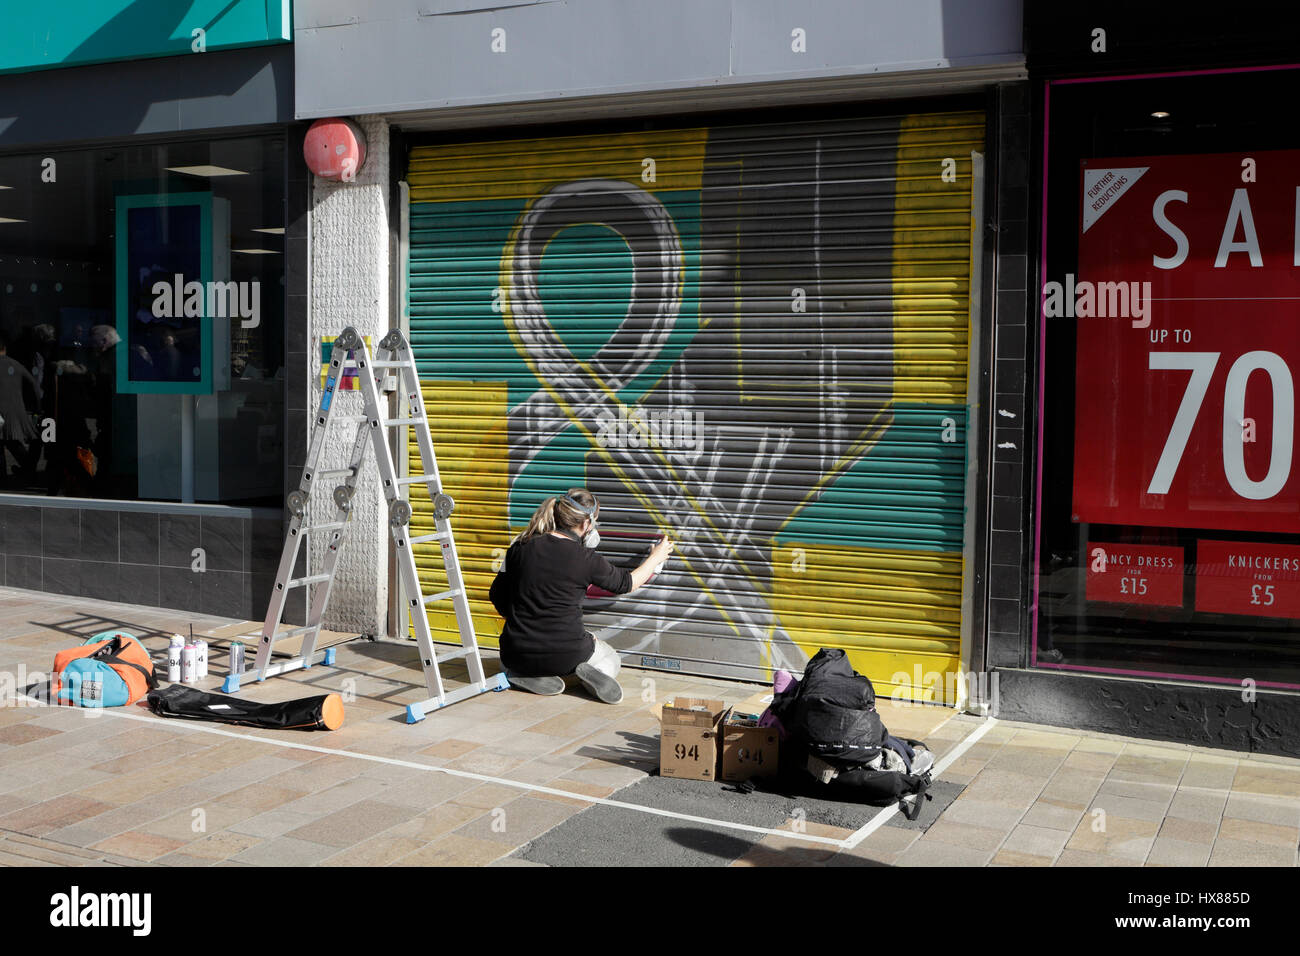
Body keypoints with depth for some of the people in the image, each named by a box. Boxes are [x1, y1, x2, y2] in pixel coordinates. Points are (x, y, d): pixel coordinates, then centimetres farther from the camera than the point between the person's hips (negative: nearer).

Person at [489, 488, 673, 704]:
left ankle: (528, 677, 4)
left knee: (510, 665, 40)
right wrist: (656, 557, 24)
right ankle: (590, 672, -5)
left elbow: (498, 595, 5)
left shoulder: (521, 546, -3)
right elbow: (627, 584, 7)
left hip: (518, 653, 2)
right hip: (566, 655, -2)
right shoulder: (585, 559, -11)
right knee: (611, 660, 30)